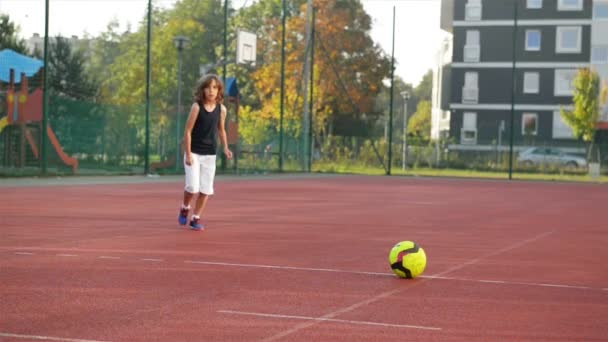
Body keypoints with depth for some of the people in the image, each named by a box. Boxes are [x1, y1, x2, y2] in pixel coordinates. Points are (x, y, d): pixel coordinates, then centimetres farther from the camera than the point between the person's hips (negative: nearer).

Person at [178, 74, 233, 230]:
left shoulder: (221, 109, 0)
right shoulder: (197, 107, -12)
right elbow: (188, 131, -10)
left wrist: (225, 148, -1)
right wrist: (188, 154, -14)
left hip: (210, 155, 4)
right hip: (194, 153, -4)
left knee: (206, 189, 3)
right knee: (193, 186, -11)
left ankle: (195, 218, 17)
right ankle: (184, 208, 19)